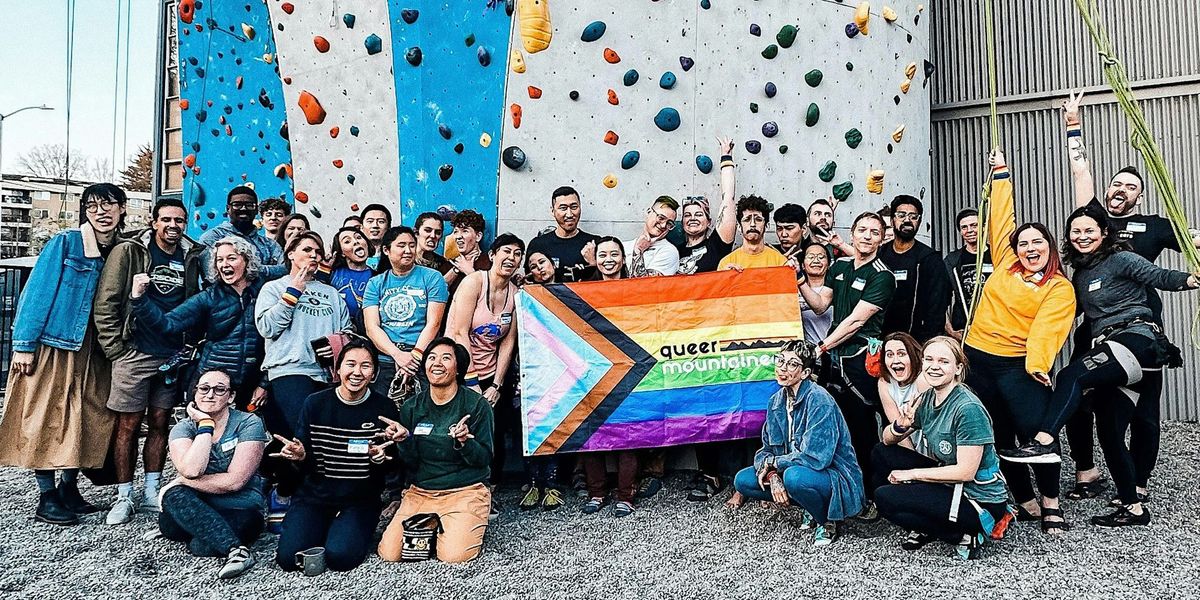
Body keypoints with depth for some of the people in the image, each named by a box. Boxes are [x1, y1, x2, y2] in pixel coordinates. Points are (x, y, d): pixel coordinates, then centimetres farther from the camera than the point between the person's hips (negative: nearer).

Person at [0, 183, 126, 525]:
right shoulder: (65, 243, -7)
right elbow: (38, 292, -9)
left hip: (91, 350, 5)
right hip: (52, 344, -5)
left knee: (87, 419, 7)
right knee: (46, 419, 1)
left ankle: (69, 490, 22)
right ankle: (46, 499, 10)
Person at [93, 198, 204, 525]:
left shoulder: (191, 257, 7)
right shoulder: (128, 251, -3)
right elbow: (105, 303, -4)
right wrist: (115, 349, -7)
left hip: (173, 357, 3)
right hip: (135, 354, -3)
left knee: (160, 424, 10)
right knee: (128, 427, 3)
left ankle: (152, 492, 21)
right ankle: (124, 496, 13)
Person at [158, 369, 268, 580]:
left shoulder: (249, 424, -8)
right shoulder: (183, 429, 2)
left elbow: (234, 480, -16)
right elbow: (191, 470, -20)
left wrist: (183, 482, -14)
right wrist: (206, 425, -15)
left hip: (240, 511, -5)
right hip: (198, 509, 5)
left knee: (201, 546, -35)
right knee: (175, 495, -31)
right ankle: (235, 549, -34)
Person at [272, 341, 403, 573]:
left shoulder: (384, 409, -4)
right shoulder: (315, 404, -1)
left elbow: (391, 468, -2)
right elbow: (304, 462, 2)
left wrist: (380, 458, -24)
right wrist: (299, 456, -22)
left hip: (360, 501, -1)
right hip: (314, 495, 2)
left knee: (340, 557, -24)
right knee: (289, 557, -18)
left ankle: (356, 532, 10)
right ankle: (323, 529, 14)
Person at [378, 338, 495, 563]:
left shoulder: (477, 405, -6)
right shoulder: (411, 407, 5)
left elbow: (484, 459, -6)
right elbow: (410, 464, 5)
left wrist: (465, 441, -26)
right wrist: (404, 440, -15)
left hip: (465, 491, -3)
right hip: (420, 491, 4)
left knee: (454, 555, -24)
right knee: (389, 553, -12)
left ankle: (469, 527, 9)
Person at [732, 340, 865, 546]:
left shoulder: (818, 400, -22)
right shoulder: (776, 401, 2)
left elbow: (815, 458, -29)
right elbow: (767, 449, 4)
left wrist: (772, 463, -15)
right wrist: (772, 475, -18)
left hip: (837, 479, -8)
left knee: (795, 476, -38)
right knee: (743, 480, -5)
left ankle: (829, 522, -5)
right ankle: (812, 508, 11)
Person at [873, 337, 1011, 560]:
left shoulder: (968, 409, -22)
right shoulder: (926, 399, 1)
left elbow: (965, 472, -24)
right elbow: (888, 440, 7)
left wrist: (911, 473, -16)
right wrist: (900, 426, -16)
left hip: (981, 501, -8)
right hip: (949, 483, 8)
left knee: (884, 497, -16)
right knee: (881, 454, 5)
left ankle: (963, 536, -5)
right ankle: (926, 525, 8)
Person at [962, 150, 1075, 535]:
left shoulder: (1059, 288, 0)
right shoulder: (1005, 264, 11)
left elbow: (1046, 328, -14)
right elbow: (1001, 218, 18)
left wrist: (1037, 364, -28)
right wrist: (1001, 172, 22)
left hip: (1019, 365, -4)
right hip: (978, 360, 4)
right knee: (998, 439, 7)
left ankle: (1050, 503, 9)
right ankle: (1026, 503, 20)